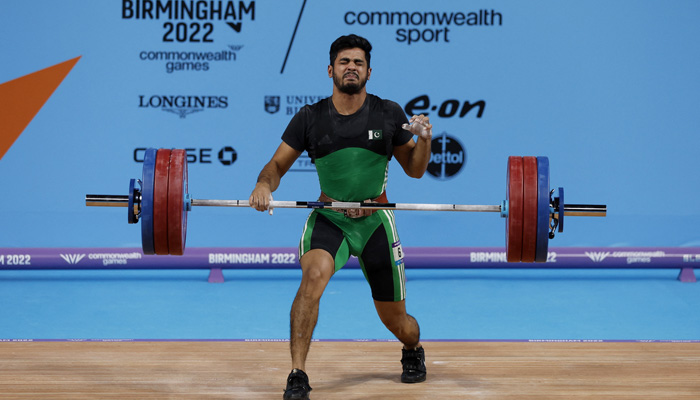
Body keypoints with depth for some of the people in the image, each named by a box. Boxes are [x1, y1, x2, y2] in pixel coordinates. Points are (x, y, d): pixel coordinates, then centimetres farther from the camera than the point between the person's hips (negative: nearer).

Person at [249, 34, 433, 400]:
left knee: (396, 321, 8)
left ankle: (413, 350, 47)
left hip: (375, 220, 1)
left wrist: (424, 139, -16)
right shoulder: (310, 118, -3)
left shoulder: (388, 114, -3)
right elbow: (278, 165, 0)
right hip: (328, 218, -1)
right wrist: (264, 184, -22)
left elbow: (414, 169, 5)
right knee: (312, 275, -34)